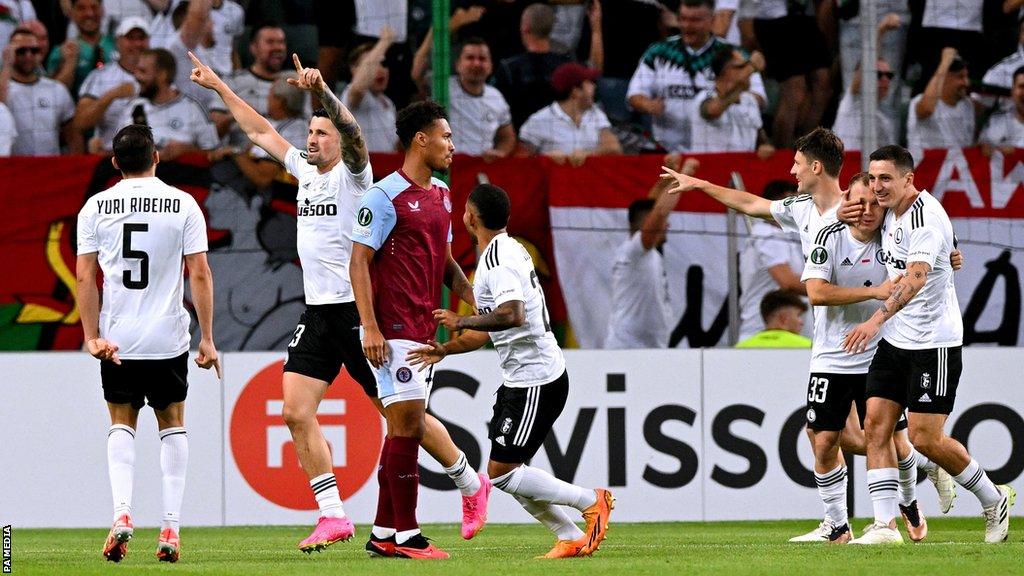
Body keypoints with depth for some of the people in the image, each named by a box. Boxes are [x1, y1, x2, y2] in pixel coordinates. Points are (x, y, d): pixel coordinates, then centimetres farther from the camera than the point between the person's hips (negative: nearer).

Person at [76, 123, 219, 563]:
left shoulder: (96, 207, 1)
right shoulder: (183, 205, -2)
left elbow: (85, 277, -4)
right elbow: (199, 274, -5)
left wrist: (92, 337, -3)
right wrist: (207, 339, -2)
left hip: (117, 340, 1)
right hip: (169, 338, 0)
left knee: (122, 424, 15)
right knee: (172, 424, 13)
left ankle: (121, 512, -6)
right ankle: (171, 527, 5)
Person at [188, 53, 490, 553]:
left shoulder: (353, 173, -6)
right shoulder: (305, 170, 13)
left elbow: (353, 131, -27)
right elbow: (261, 131, 24)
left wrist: (321, 91, -43)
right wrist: (218, 87, 25)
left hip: (359, 309, -7)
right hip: (318, 313, 7)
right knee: (296, 412, -7)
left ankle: (470, 485, 20)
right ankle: (332, 516, -4)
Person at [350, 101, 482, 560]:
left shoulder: (440, 195, 15)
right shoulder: (385, 196, -10)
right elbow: (359, 262, -12)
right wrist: (370, 327, -19)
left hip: (424, 329, 9)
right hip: (393, 330, -9)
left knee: (405, 429, 9)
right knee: (408, 425, -11)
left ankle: (383, 534, 13)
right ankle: (405, 535, -8)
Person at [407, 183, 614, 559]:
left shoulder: (497, 262, -18)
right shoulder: (510, 251, 15)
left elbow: (512, 316, -35)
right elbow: (492, 330, 22)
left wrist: (462, 321, -23)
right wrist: (445, 350, 20)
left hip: (537, 382, -10)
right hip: (519, 379, 10)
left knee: (501, 472, -10)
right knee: (507, 472, 9)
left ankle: (591, 501, -2)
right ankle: (572, 539, 11)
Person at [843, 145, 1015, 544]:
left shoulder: (926, 217, -20)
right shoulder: (892, 213, 8)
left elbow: (916, 277, -33)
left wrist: (877, 319, -43)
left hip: (934, 343, -9)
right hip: (895, 341, 9)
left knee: (926, 438, -6)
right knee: (876, 427, -3)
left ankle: (994, 499, 15)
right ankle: (885, 524, -4)